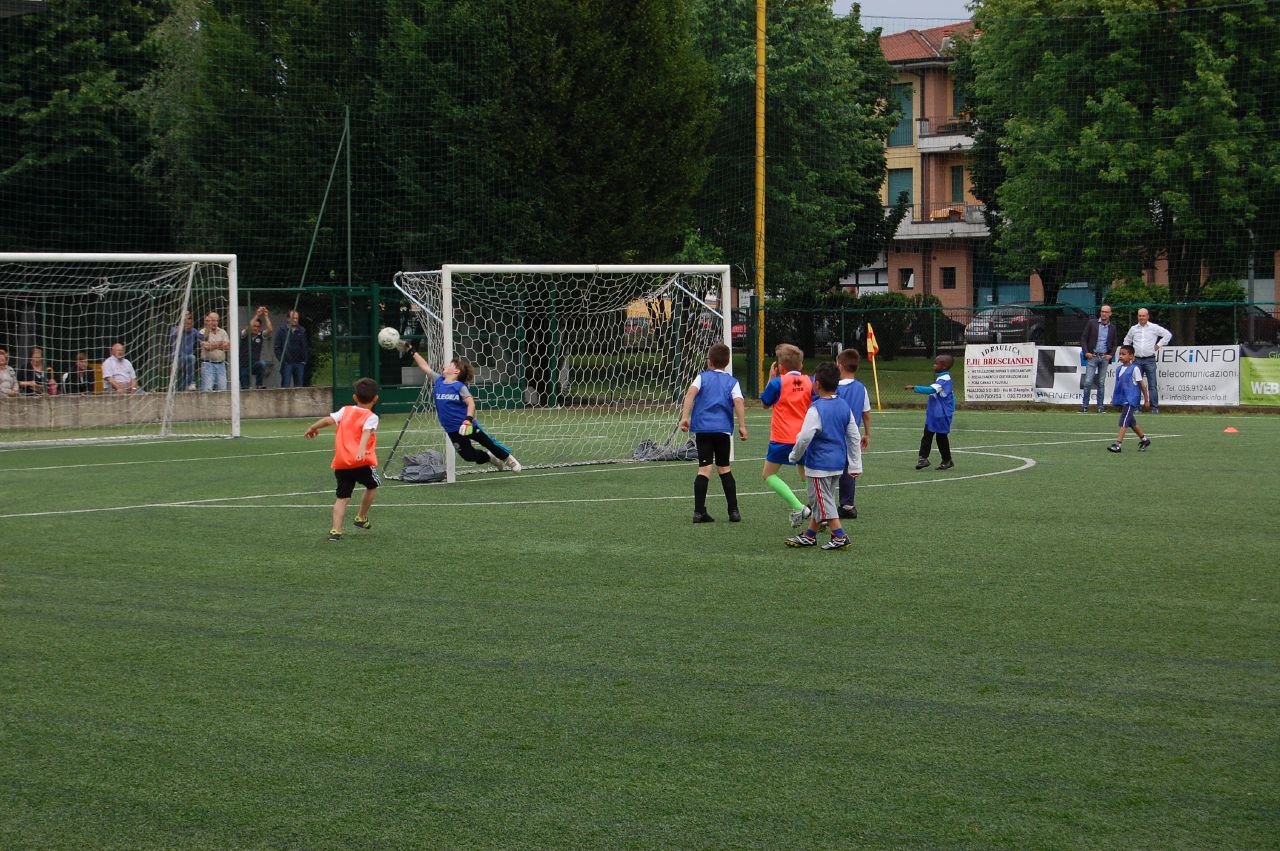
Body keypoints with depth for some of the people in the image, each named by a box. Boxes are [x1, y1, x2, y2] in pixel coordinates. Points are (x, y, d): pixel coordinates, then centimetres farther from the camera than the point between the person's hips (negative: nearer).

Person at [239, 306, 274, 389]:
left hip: (255, 365, 0)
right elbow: (248, 328, -26)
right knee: (245, 388, -4)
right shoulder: (245, 335, -4)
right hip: (244, 366, 0)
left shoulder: (261, 335, 1)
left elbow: (270, 329, -17)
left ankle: (259, 385, -24)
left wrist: (266, 316, -21)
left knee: (262, 364, -33)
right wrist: (257, 315, -28)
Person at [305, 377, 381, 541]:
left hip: (341, 463, 3)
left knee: (342, 497, 4)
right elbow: (366, 432, -19)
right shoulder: (371, 417, 0)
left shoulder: (345, 411, 12)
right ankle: (361, 517, 35)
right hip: (362, 461, -3)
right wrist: (362, 449, -34)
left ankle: (336, 530, -10)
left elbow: (328, 420, 3)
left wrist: (312, 428, 19)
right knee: (372, 486, 25)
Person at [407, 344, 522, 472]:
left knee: (488, 442, 4)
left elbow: (471, 403, -20)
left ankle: (508, 459, 28)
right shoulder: (438, 382, 4)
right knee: (468, 455, 1)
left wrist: (468, 419, -35)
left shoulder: (460, 387, -12)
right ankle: (490, 458, 30)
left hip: (467, 425, -5)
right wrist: (412, 351, 8)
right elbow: (425, 367, 8)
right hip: (453, 431, 5)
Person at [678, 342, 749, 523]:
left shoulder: (702, 377, 9)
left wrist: (685, 416, -14)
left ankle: (699, 511, -11)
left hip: (702, 428, -1)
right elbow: (738, 401, -7)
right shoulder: (732, 382, 10)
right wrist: (742, 426, -8)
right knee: (724, 468, 12)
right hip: (723, 428, 1)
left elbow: (691, 392, -9)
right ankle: (733, 510, 10)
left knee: (704, 468, -4)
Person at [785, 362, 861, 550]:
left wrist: (794, 456, -3)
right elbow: (854, 437, 8)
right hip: (838, 462, 8)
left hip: (819, 464, -8)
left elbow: (804, 437, -21)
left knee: (823, 501, 0)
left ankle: (840, 537, -4)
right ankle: (809, 536, 27)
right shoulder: (844, 406, 4)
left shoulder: (816, 409, -18)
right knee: (818, 501, 17)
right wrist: (855, 464, 14)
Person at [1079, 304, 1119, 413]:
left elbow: (1115, 344, 16)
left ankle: (1100, 406, 8)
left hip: (1105, 358, 2)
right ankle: (1084, 406, -2)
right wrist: (1086, 352, -8)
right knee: (1088, 382, -8)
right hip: (1092, 356, -2)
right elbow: (1083, 338, 3)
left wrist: (1111, 355, -1)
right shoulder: (1092, 323, 4)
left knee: (1101, 383, 4)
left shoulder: (1112, 328, 11)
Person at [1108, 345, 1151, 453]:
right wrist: (1114, 398, 19)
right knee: (1131, 421, 17)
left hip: (1130, 399, -8)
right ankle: (1144, 439, 33)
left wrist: (1146, 400, -1)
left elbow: (1142, 385, -5)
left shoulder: (1134, 369, -9)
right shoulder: (1119, 369, 11)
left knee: (1124, 421, -15)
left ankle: (1117, 444, -20)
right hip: (1122, 399, 8)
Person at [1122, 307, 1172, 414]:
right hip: (1137, 360, 3)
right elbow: (1127, 341, 25)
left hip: (1150, 360, -3)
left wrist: (1159, 345, 1)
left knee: (1152, 385, -4)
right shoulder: (1133, 329, 11)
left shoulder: (1154, 328, 2)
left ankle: (1155, 408, -3)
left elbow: (1168, 334, 6)